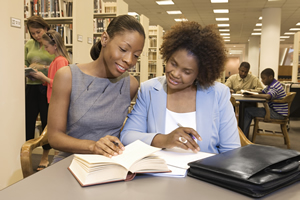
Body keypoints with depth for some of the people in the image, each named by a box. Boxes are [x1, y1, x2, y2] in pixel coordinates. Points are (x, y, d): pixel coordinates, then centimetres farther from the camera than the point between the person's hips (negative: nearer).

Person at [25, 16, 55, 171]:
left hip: (48, 88, -4)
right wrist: (27, 69, -7)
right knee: (28, 121, 7)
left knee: (47, 121, 6)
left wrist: (43, 67, -17)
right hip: (31, 87, 4)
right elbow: (24, 63, 14)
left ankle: (45, 158, 22)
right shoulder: (29, 45, 10)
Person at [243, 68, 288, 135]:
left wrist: (252, 95, -30)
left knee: (247, 110, -14)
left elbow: (267, 96, -39)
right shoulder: (271, 85, 12)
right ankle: (245, 131, 15)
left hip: (278, 114, -11)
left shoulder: (275, 86, -20)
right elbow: (262, 93, 15)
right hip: (274, 110, 11)